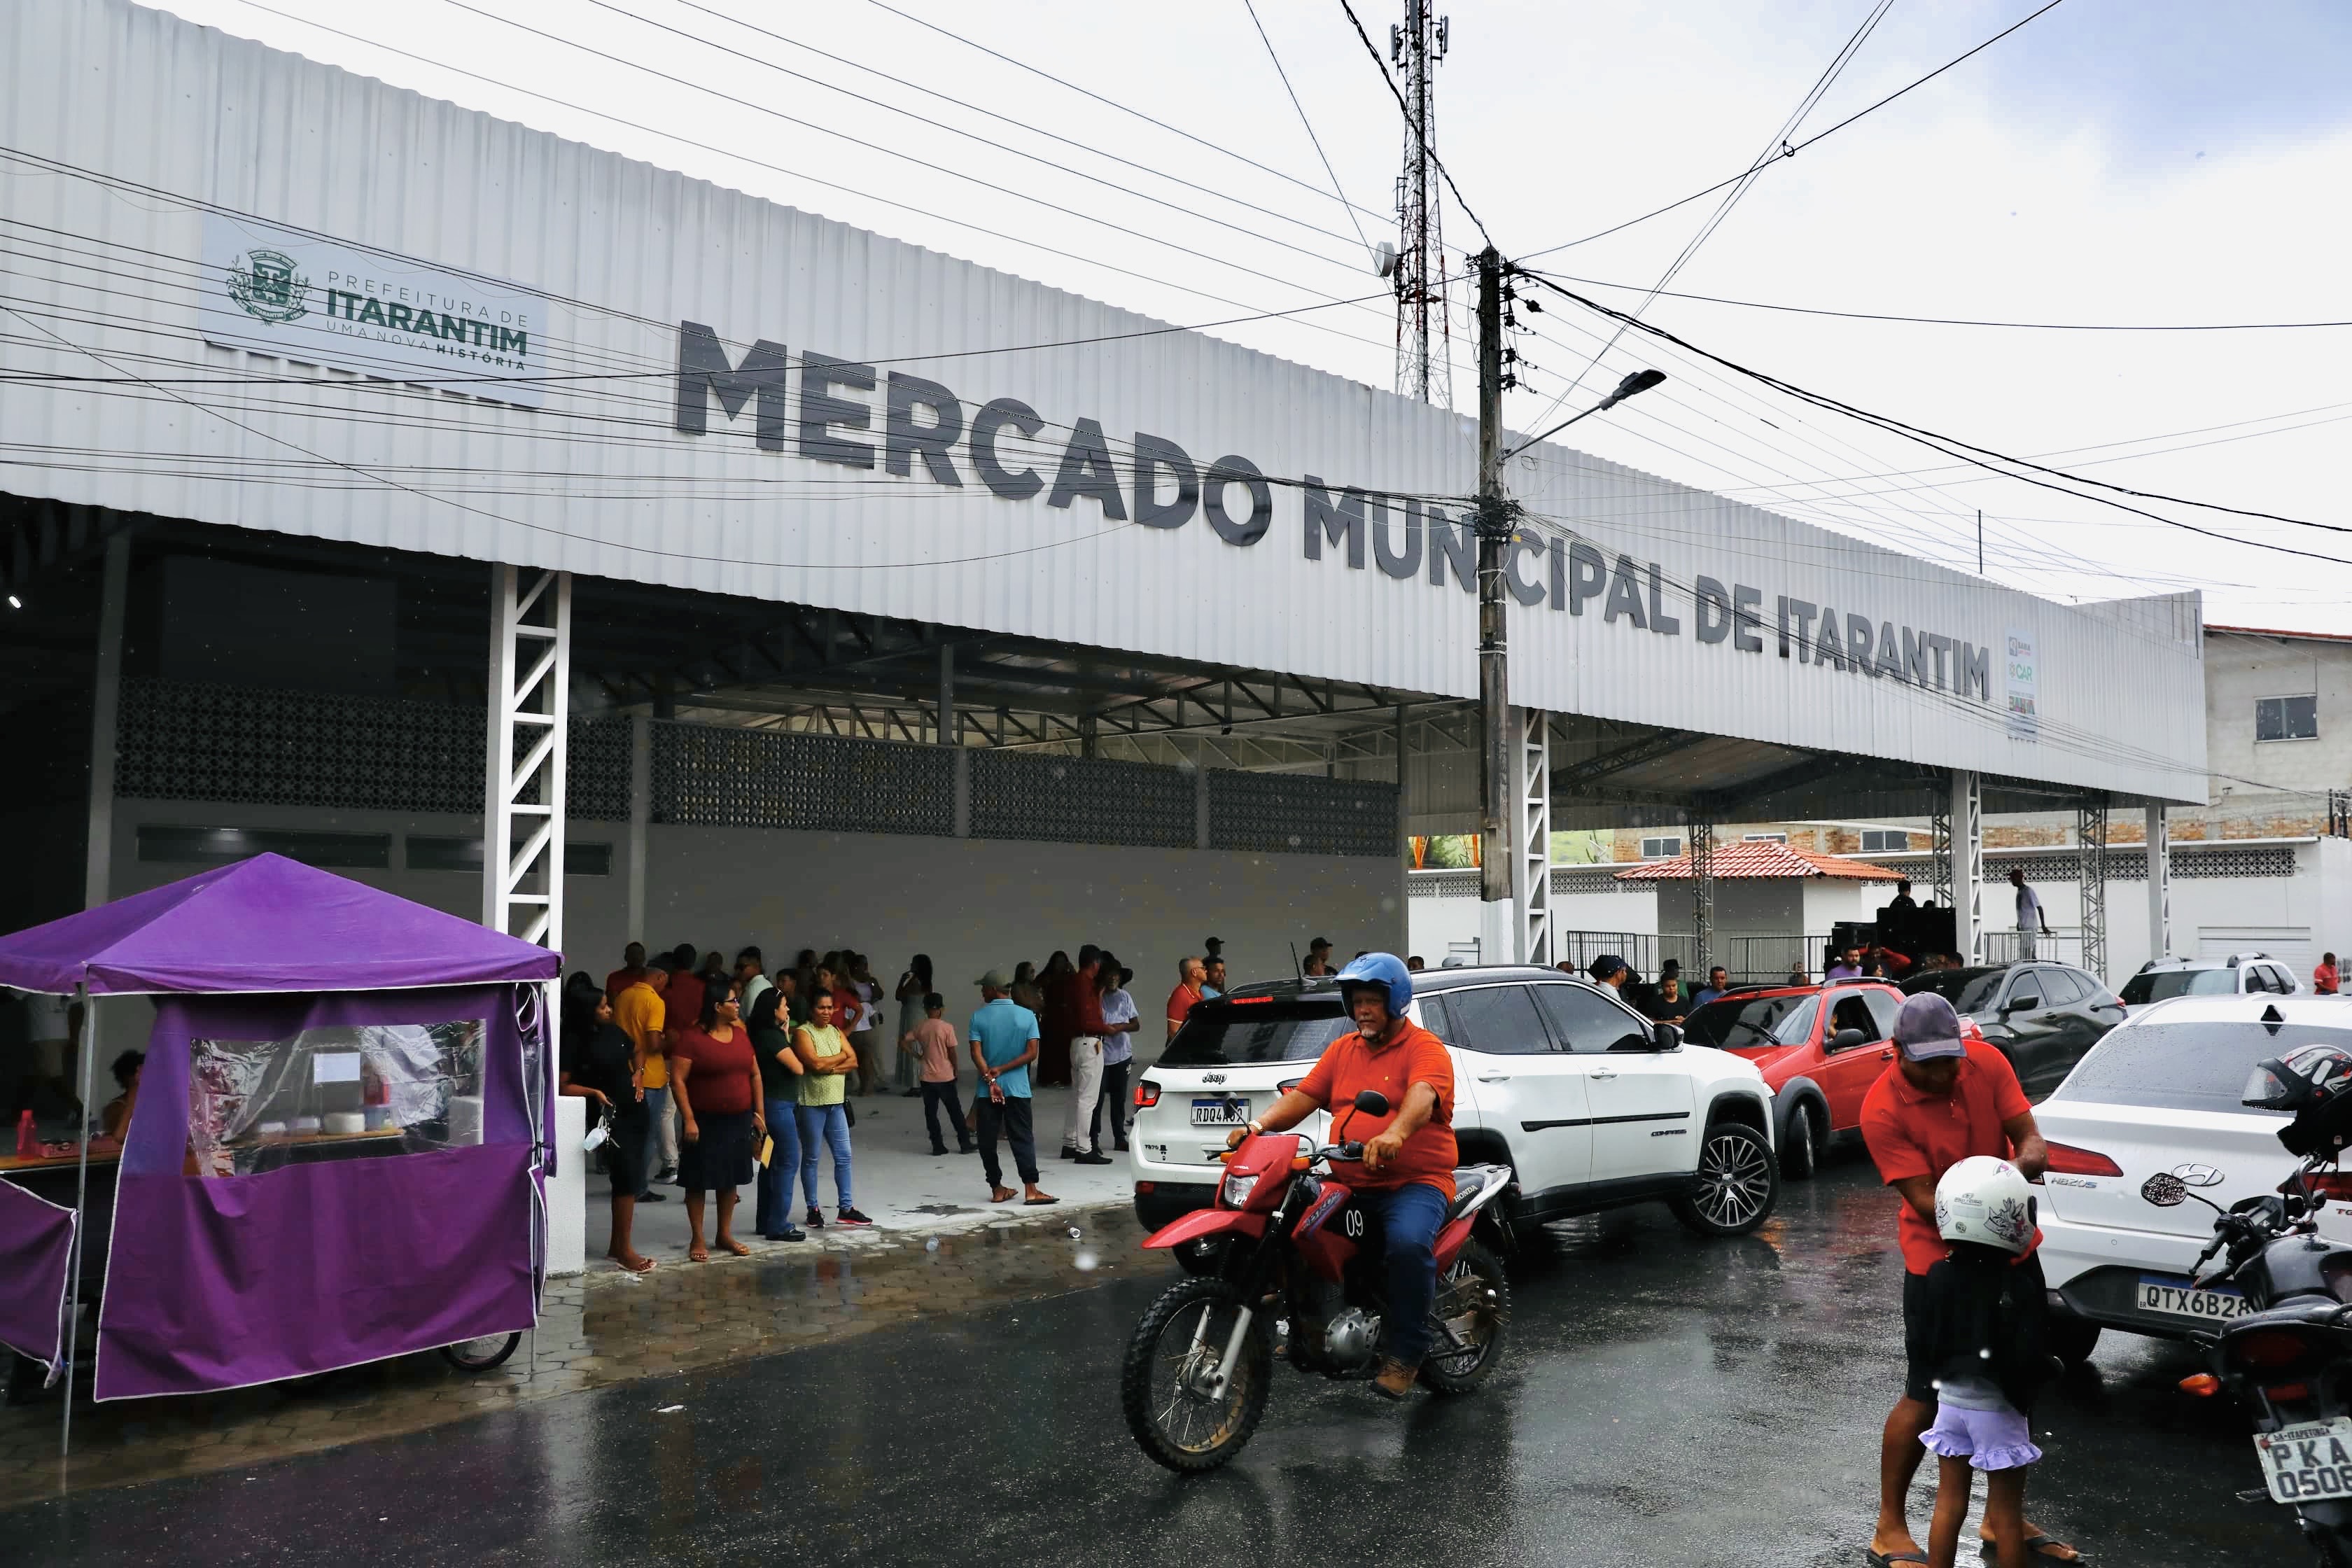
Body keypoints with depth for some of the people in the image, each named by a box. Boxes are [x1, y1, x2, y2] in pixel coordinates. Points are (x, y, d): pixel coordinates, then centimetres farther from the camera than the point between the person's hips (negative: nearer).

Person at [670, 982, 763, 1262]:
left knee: (731, 1178, 12)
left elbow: (754, 1074, 12)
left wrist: (759, 1112, 9)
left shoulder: (740, 1034, 7)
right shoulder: (691, 1038, -12)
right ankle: (697, 1239, 13)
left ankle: (724, 1234, 24)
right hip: (705, 1121, -6)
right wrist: (688, 1119, -18)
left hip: (739, 1120, 6)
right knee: (698, 1180, 3)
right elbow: (677, 1080, -14)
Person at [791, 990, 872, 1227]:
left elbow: (853, 1062, 3)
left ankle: (845, 1208, 13)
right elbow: (815, 1064, -20)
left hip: (836, 1103, 6)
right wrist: (840, 1057, -5)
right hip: (811, 1104, -6)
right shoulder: (802, 1033, -8)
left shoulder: (836, 1032, 12)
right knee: (811, 1159, 5)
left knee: (844, 1157, 6)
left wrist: (830, 1067, -14)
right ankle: (813, 1209, 13)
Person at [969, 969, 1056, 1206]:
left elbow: (976, 1054, -11)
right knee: (1023, 1139, 1)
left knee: (988, 1141, 9)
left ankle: (997, 1189, 12)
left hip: (986, 1090, 0)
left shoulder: (978, 1017, -3)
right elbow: (1032, 1053, -7)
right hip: (1017, 1088, 0)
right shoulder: (1027, 1016, -1)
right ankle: (1031, 1189, -7)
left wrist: (990, 1080, -13)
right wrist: (1002, 1070, -7)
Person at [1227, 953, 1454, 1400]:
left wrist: (1394, 1133, -45)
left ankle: (1404, 1354, -15)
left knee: (1408, 1242, -33)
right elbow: (1304, 1096, 8)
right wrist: (1259, 1125, -11)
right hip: (1349, 1183, 6)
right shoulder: (1342, 1049, 18)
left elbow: (1422, 1097, -24)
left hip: (1415, 1182, -6)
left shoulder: (1425, 1048, -3)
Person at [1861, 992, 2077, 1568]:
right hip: (1940, 1258, -5)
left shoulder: (1987, 1062, -7)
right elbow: (1927, 1202, -23)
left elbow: (2033, 1141, -8)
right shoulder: (1882, 1110, -21)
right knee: (1927, 1396, -1)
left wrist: (2020, 1164, -31)